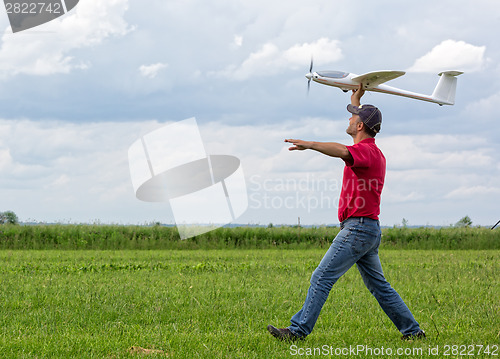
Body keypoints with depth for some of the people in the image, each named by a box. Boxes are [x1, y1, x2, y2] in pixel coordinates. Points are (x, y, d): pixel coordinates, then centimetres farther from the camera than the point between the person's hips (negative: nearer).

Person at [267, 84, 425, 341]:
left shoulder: (366, 151, -13)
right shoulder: (373, 151, 18)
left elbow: (342, 151, -37)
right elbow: (361, 126, 40)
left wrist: (310, 144, -47)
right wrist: (356, 99, 50)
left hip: (358, 228, -10)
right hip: (368, 230, 10)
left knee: (322, 277, -10)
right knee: (378, 285, 15)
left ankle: (298, 330, -11)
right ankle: (412, 330, 16)